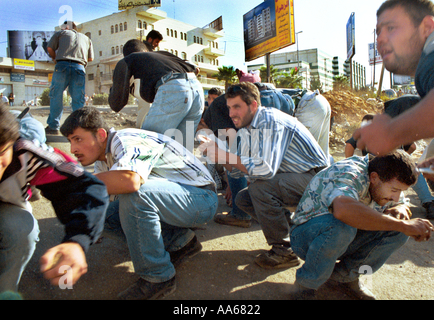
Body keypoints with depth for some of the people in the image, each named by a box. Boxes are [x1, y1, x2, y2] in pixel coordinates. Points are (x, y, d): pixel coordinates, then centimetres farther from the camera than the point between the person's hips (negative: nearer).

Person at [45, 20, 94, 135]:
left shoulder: (60, 33, 21)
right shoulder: (86, 38, 28)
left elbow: (50, 48, 11)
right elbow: (90, 58, 22)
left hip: (62, 65, -2)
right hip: (79, 67, 2)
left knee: (56, 96, 5)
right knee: (78, 100, 3)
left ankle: (53, 127, 5)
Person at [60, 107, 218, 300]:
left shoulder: (127, 141, -23)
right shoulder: (104, 156, 8)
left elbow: (130, 181, -42)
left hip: (202, 199, -9)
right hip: (172, 198, 9)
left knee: (134, 195, -32)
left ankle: (158, 277, -14)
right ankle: (180, 241, 8)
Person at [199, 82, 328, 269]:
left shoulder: (270, 122, -23)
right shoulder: (246, 129, 5)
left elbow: (266, 168, -35)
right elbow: (238, 171, 6)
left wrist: (225, 156, -28)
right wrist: (217, 154, -10)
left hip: (314, 177, -9)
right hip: (291, 178, 9)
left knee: (259, 187, -29)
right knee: (242, 199, 1)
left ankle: (283, 250, -13)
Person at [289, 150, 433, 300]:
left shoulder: (385, 183, -4)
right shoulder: (349, 174, -30)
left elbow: (401, 204, 12)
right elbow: (344, 210, -51)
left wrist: (401, 209, -14)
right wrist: (403, 225, -42)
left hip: (344, 241, 8)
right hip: (306, 236, -7)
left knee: (398, 231, -9)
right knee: (341, 226, -40)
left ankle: (344, 275, 3)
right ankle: (306, 284, -15)